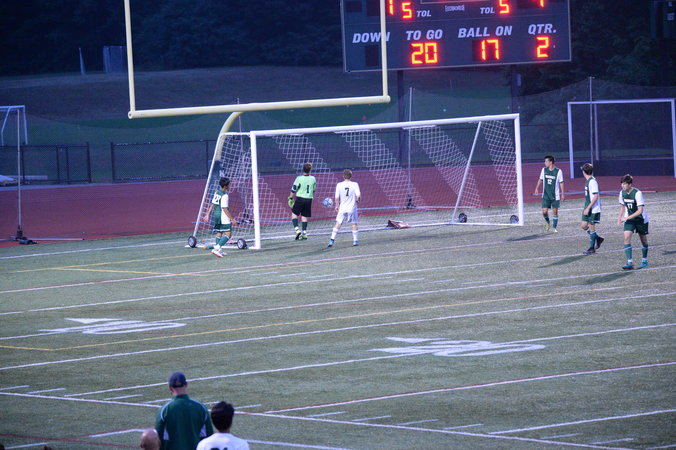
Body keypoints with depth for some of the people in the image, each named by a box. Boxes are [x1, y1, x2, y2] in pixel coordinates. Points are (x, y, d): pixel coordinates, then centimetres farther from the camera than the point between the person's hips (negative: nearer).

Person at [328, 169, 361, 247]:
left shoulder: (339, 185, -3)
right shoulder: (354, 184, -8)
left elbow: (336, 198, -2)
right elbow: (358, 196, -12)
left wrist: (337, 206, 15)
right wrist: (357, 201, 10)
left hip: (342, 208, 1)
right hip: (352, 208, -1)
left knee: (338, 223, 10)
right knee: (354, 224, 13)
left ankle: (332, 239, 4)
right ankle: (355, 240, 14)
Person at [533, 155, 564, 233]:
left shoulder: (558, 171, -7)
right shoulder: (544, 170, 2)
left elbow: (561, 183, -1)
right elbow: (540, 180, 16)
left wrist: (562, 194, -2)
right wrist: (536, 189, 12)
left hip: (555, 195, -2)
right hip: (546, 195, 2)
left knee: (555, 211, 1)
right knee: (544, 211, -6)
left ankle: (554, 228, 13)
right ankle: (547, 223, 23)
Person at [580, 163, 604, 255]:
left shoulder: (592, 182, -18)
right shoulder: (588, 181, 11)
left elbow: (595, 196, -22)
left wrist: (588, 208, -23)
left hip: (593, 209, -9)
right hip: (588, 209, 9)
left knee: (591, 227, -2)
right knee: (584, 225, 8)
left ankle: (592, 249, 7)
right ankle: (598, 239, 24)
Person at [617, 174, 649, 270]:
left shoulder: (637, 193, -24)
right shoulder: (622, 193, -5)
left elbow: (640, 210, -26)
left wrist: (627, 218, -28)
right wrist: (620, 216, -3)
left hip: (641, 219, -4)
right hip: (629, 219, 4)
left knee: (643, 239, 9)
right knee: (626, 237, -16)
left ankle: (644, 260, 31)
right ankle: (629, 262, -19)